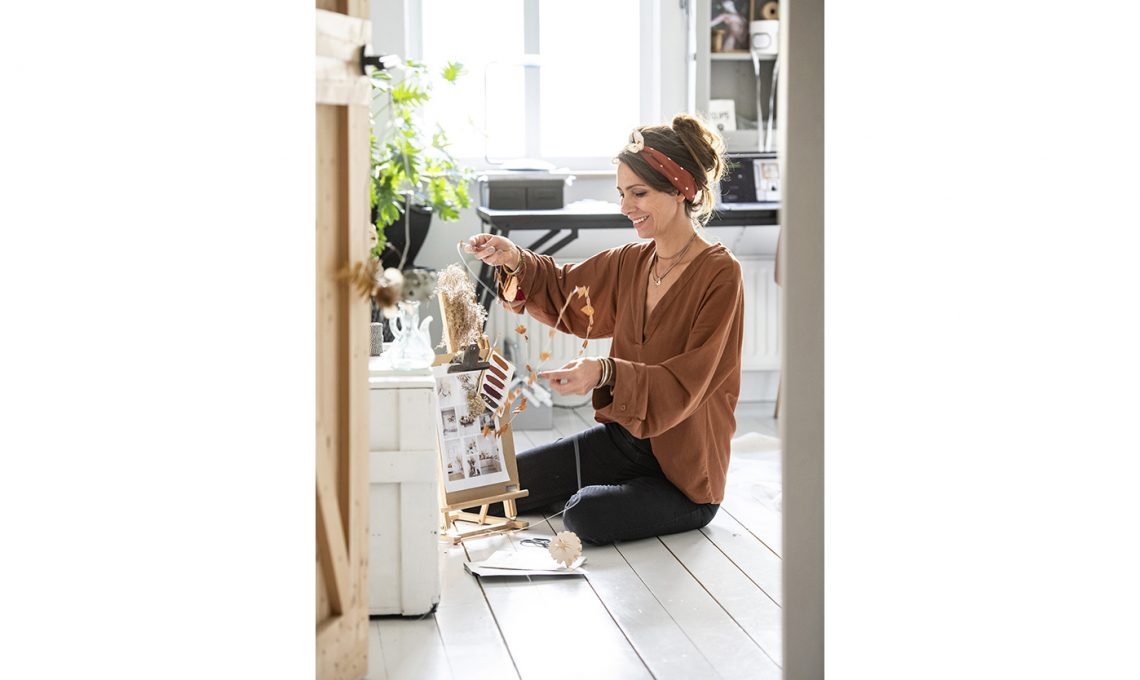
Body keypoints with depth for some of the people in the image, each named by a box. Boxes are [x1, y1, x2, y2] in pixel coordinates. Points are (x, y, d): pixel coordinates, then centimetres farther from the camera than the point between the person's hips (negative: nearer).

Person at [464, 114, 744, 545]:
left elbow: (686, 384, -22)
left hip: (684, 471, -6)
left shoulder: (719, 274, -17)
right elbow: (564, 292, 20)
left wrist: (606, 373, -38)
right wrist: (515, 261, -1)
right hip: (623, 440, 7)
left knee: (586, 514, -30)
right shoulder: (633, 261, 4)